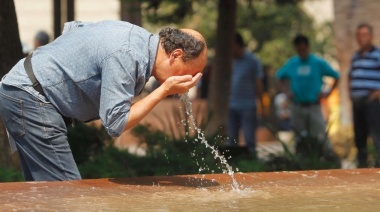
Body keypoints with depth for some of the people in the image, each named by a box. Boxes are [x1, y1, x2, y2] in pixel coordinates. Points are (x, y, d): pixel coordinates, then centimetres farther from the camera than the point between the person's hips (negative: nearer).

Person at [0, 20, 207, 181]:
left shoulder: (137, 35, 8)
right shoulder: (126, 55, -23)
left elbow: (72, 27, 21)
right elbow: (115, 123, -23)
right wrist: (164, 91, -19)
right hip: (30, 98, -10)